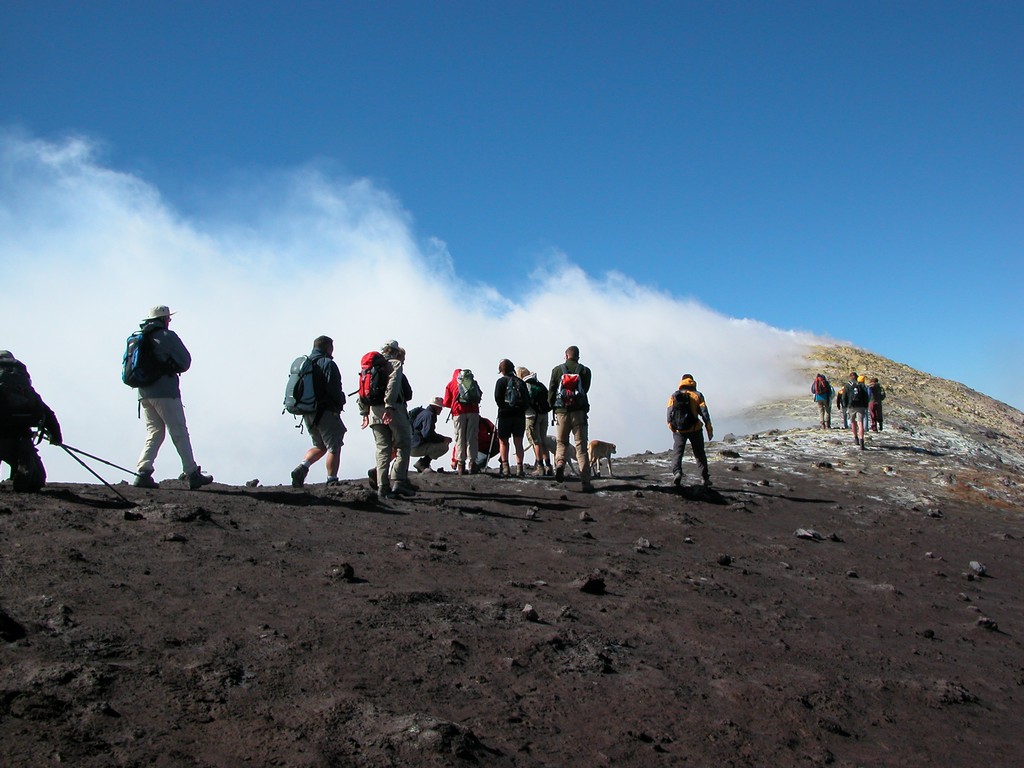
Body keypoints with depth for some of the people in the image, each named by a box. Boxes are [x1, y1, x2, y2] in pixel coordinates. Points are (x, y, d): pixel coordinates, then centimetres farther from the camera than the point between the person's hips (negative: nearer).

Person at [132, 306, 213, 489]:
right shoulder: (168, 336, -7)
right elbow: (186, 360, -5)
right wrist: (174, 368, 14)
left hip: (144, 393, 6)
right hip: (165, 392, -6)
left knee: (154, 433, 12)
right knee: (180, 433, -1)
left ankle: (142, 472, -1)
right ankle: (192, 474, 2)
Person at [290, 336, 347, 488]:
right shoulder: (328, 364, -9)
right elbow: (334, 390, -17)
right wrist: (339, 406, -3)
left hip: (307, 413, 8)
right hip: (326, 412, -7)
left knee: (319, 446, 19)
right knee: (334, 446, 0)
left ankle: (302, 468, -2)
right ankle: (332, 481, -2)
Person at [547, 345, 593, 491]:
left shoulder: (557, 370, 3)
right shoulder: (585, 371, 3)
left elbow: (551, 391, 3)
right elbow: (585, 390, 3)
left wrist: (553, 407, 17)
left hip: (561, 412, 0)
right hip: (579, 412, 0)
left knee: (561, 442, 16)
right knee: (581, 446, 3)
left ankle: (559, 463, -14)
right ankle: (585, 481, -2)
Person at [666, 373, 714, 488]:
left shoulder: (674, 396, 4)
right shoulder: (697, 395, 2)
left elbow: (669, 414, -4)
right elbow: (704, 413, -3)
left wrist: (671, 426, 7)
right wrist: (709, 429, -1)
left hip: (679, 431, 0)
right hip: (695, 430, 0)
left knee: (677, 453, 2)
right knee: (700, 455, 11)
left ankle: (677, 472, -23)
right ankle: (705, 479, 11)